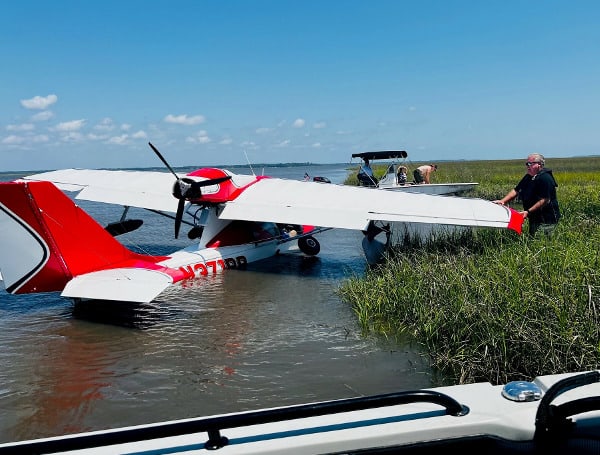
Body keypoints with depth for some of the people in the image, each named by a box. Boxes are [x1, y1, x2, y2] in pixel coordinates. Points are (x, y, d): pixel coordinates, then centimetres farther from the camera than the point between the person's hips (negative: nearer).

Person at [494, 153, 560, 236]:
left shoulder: (545, 179, -17)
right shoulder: (528, 177, 12)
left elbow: (545, 200, -23)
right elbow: (516, 190, 12)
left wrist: (528, 212, -27)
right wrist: (503, 201, -3)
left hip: (546, 220, -9)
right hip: (534, 218, 9)